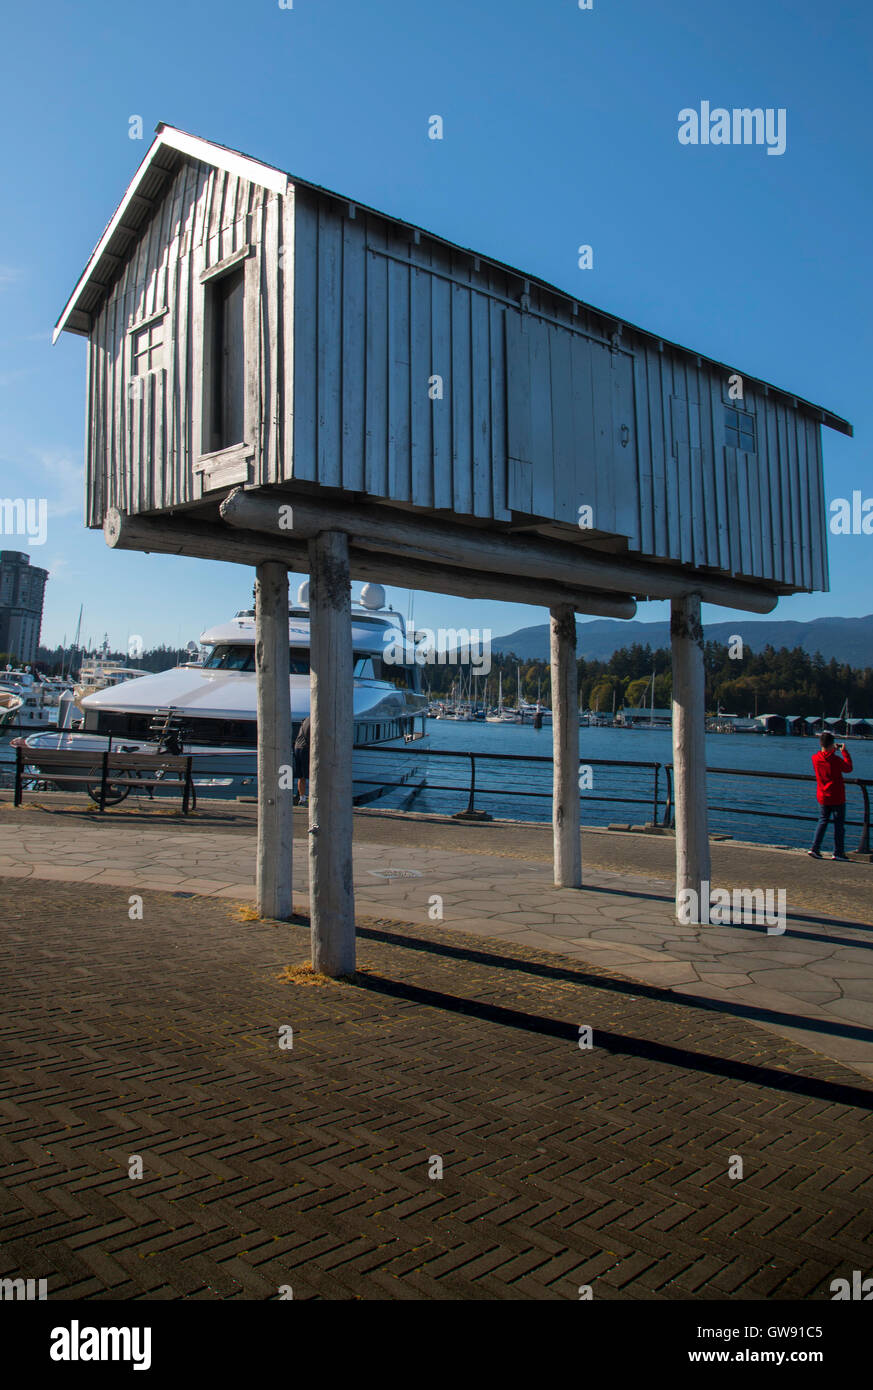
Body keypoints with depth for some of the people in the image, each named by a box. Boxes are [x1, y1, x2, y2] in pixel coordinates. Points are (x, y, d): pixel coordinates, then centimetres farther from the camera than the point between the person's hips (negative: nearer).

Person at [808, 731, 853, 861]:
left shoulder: (815, 758, -5)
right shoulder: (836, 759, -18)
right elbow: (848, 768, 0)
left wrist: (834, 750, 23)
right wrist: (844, 752, 7)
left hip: (822, 797, 4)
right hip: (837, 798, -4)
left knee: (822, 822, 15)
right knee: (839, 824, 6)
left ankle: (815, 848, 5)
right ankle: (838, 852, 9)